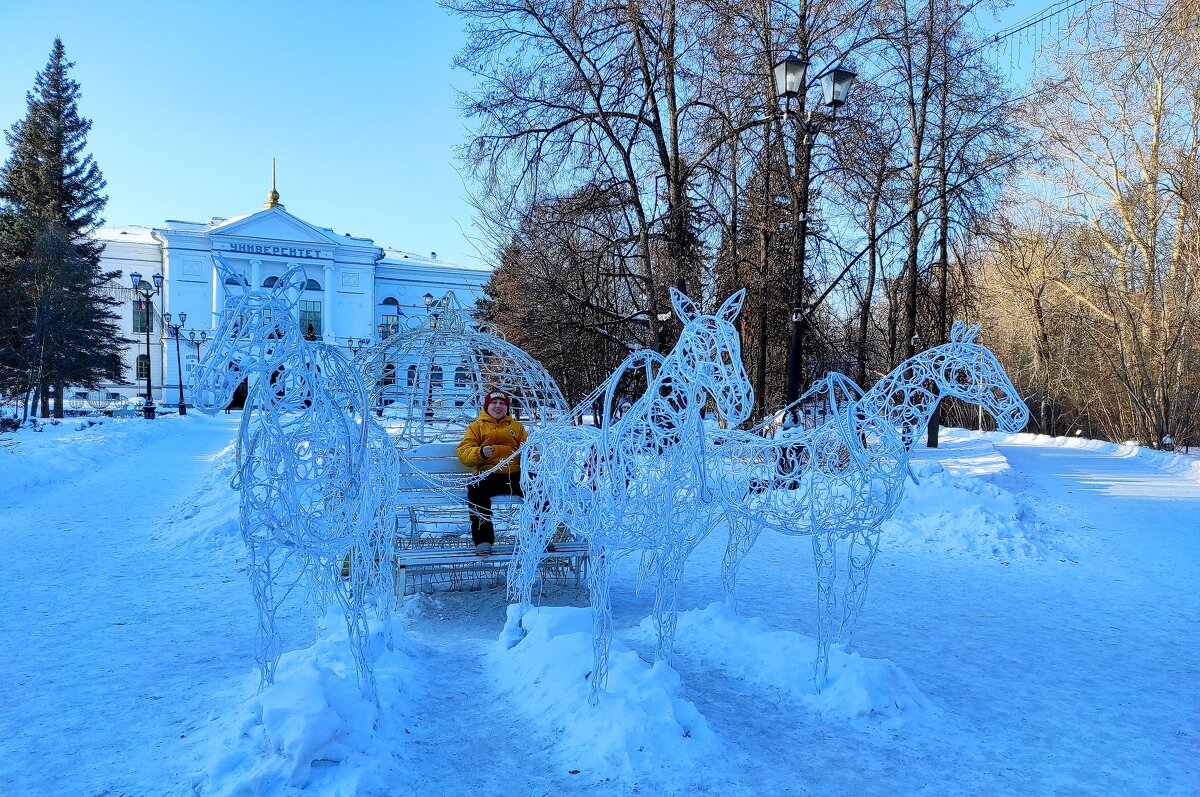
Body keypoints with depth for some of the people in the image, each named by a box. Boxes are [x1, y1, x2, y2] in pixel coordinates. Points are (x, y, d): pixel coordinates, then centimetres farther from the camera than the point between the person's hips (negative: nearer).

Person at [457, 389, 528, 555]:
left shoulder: (516, 426, 25)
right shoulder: (477, 426, 18)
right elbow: (463, 453, 5)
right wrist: (480, 453, -17)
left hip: (514, 475, 2)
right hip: (488, 475, -1)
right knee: (475, 490, -34)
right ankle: (483, 540, -29)